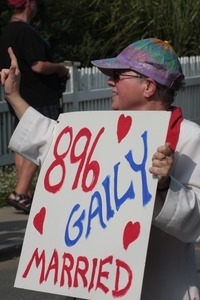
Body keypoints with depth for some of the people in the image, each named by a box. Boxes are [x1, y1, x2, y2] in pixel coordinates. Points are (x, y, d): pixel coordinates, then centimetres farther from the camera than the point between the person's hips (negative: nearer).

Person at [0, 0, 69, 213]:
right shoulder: (26, 32, -19)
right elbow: (39, 66, -25)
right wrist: (60, 68, -7)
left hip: (19, 98, 10)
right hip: (39, 99, -10)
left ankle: (26, 194, 16)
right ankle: (20, 193, -17)